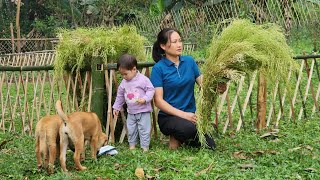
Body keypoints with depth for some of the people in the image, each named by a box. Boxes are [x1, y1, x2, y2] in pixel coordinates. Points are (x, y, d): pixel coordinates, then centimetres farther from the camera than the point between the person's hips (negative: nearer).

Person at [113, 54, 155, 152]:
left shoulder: (143, 79, -15)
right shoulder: (124, 82, 3)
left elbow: (151, 90, -14)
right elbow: (120, 95, 13)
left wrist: (145, 99, -28)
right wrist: (116, 107, 15)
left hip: (143, 111, -5)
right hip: (131, 112, 5)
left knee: (144, 129, -1)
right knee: (131, 129, 12)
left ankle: (145, 146, 9)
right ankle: (132, 145, 28)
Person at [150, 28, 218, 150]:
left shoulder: (189, 61, 5)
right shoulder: (158, 68, -8)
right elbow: (158, 101, -12)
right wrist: (183, 114, -20)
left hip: (191, 114, 5)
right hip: (168, 117, -5)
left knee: (210, 145, -11)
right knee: (188, 128, -35)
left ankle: (183, 138, 17)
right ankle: (174, 137, -1)